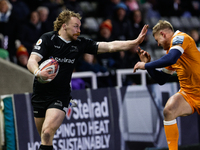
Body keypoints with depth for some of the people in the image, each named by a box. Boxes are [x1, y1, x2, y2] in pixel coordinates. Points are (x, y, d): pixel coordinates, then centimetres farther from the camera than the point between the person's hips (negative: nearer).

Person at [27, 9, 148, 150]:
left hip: (60, 96, 0)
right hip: (40, 94, 0)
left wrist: (135, 42, -7)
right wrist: (38, 72, -39)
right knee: (44, 136, 9)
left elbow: (110, 46, 1)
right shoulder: (48, 38, -7)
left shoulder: (80, 43, 0)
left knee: (48, 133, -21)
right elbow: (32, 61, -16)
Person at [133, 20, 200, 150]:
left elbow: (171, 59, -30)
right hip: (188, 93, 6)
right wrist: (148, 64, 8)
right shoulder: (171, 49, 16)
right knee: (169, 111, -18)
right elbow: (161, 80, 20)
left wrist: (146, 65, -20)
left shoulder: (180, 38, -10)